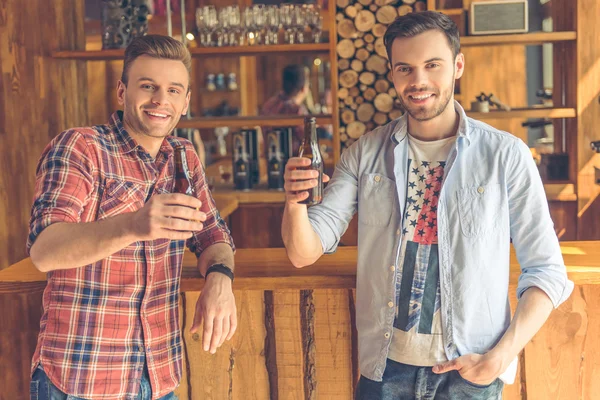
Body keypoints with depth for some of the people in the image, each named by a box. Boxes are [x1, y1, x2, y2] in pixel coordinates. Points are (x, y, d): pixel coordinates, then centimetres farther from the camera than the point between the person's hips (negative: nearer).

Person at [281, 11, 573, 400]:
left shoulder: (506, 155, -8)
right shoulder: (365, 154, -2)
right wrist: (295, 202, -26)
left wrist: (500, 357, -14)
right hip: (385, 366, 2)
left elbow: (546, 271, -4)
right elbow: (305, 252, -6)